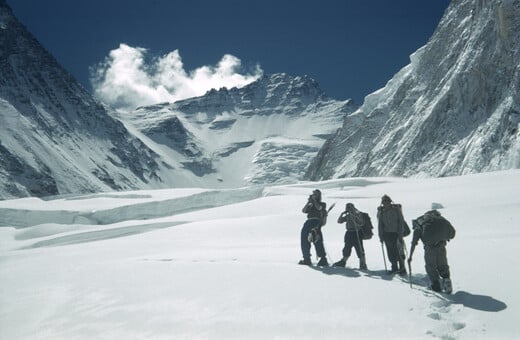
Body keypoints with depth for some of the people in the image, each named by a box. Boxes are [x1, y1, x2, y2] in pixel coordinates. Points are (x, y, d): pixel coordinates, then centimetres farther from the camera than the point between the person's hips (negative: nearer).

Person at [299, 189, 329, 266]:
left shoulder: (322, 204, 17)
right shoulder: (310, 206, 28)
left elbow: (319, 208, -6)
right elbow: (304, 211, 11)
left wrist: (314, 200, 2)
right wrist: (308, 202, 4)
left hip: (316, 223, -5)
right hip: (308, 222, 5)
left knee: (317, 241, -16)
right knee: (304, 241, -3)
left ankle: (323, 259, -17)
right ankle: (307, 259, 2)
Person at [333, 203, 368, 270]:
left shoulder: (358, 214, -6)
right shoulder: (347, 216, 12)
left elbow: (361, 223, -20)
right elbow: (339, 221, 13)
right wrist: (342, 214, 0)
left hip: (357, 233, -6)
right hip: (349, 233, 6)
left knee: (359, 249, -7)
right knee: (347, 249, 16)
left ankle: (363, 264, -1)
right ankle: (343, 262, 28)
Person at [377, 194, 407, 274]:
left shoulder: (396, 209, -4)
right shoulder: (381, 211, 4)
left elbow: (401, 221, -4)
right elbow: (380, 224, 9)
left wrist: (400, 234, -10)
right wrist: (381, 236, 5)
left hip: (396, 233, -3)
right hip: (386, 233, 3)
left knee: (399, 251, -5)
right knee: (391, 252, 5)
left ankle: (402, 268, 8)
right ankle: (394, 268, 17)